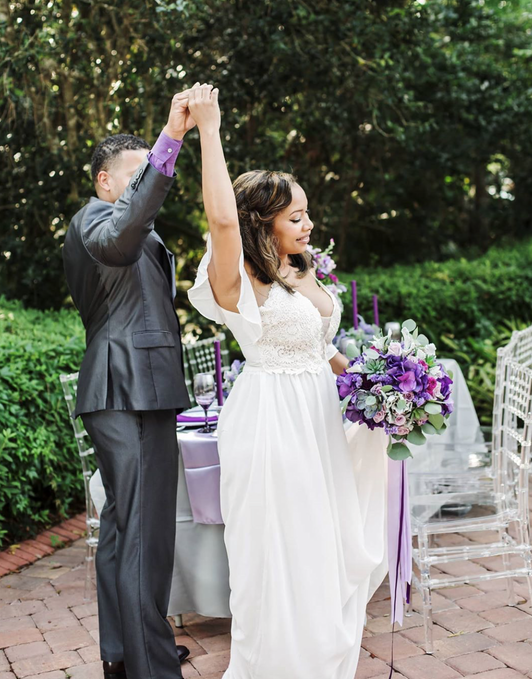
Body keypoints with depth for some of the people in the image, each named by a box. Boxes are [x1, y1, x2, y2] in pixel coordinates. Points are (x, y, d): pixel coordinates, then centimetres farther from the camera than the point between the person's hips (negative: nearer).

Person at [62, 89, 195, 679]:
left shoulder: (109, 223, 25)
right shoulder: (93, 220, -8)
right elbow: (119, 240, -33)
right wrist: (170, 139, -39)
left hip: (122, 391, 11)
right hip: (133, 391, -11)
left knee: (121, 525, 16)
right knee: (147, 533, -10)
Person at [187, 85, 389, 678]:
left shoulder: (304, 274, 9)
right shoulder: (243, 281, -16)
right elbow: (222, 217, -35)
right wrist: (208, 130, -31)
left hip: (317, 418, 8)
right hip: (270, 423, -8)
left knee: (331, 550, 18)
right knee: (278, 557, 4)